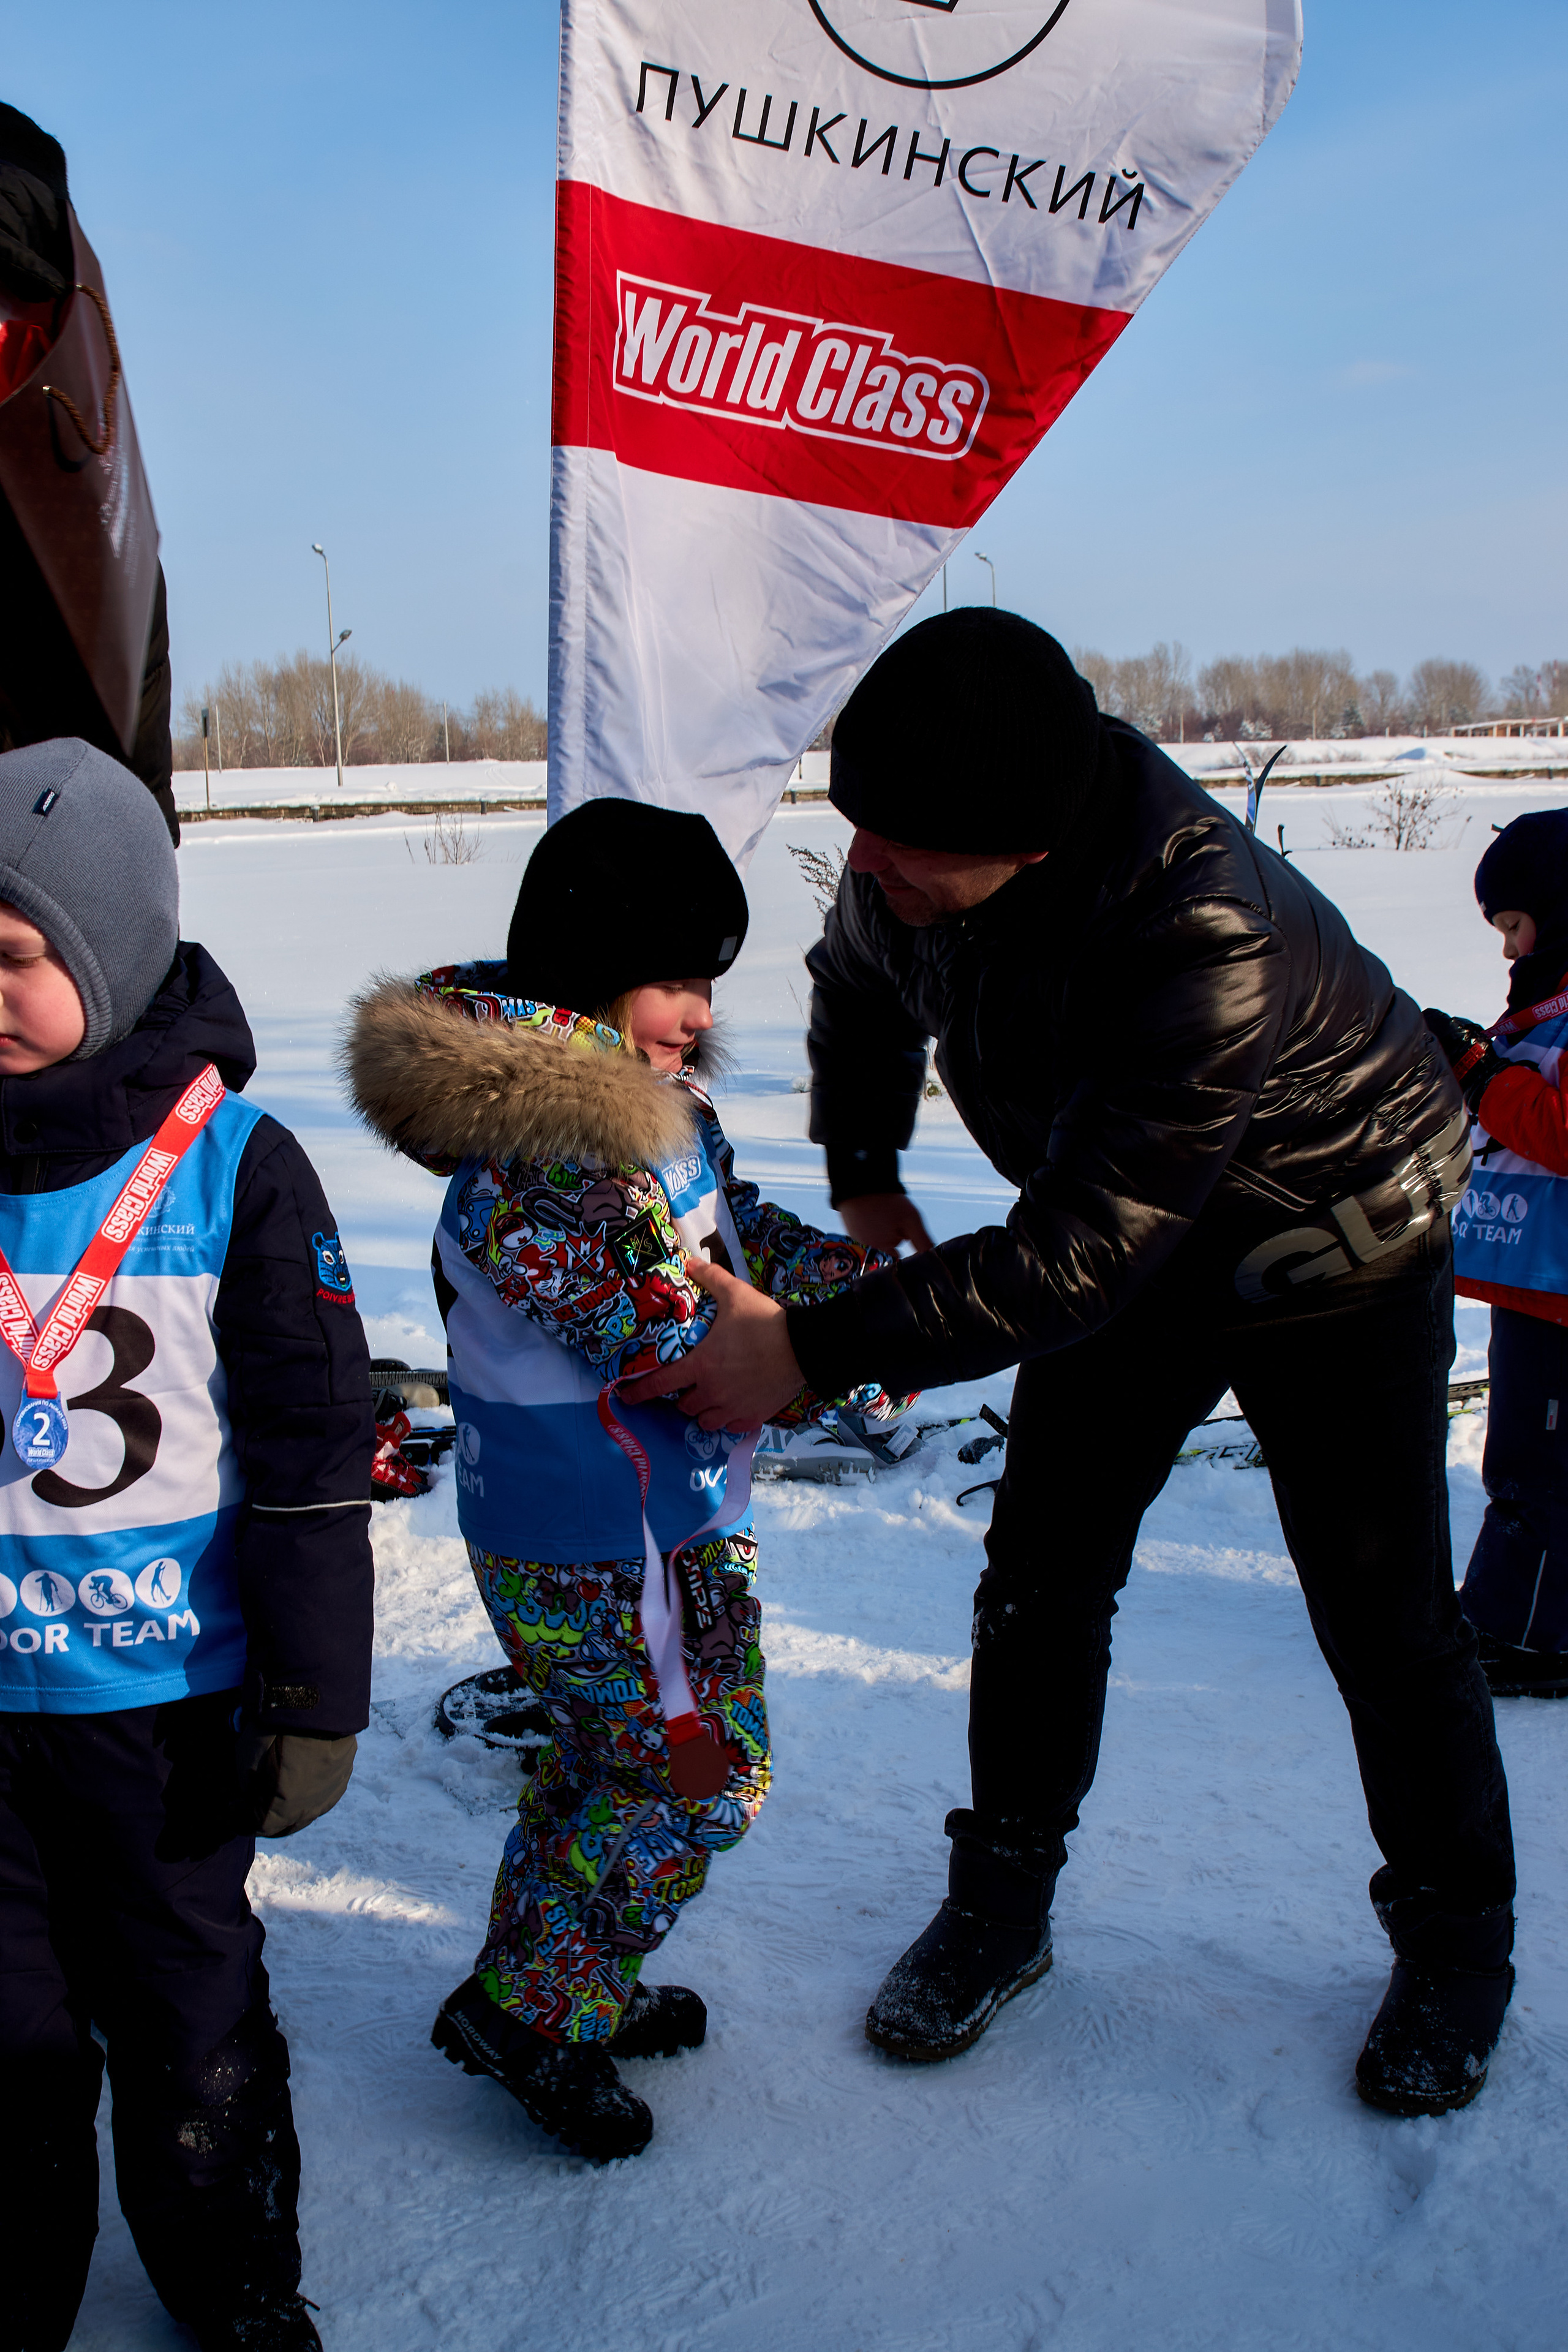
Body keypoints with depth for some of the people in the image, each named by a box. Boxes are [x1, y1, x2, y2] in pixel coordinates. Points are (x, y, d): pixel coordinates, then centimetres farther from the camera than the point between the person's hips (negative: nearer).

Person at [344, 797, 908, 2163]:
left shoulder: (643, 1095, 4)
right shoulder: (543, 1157, -28)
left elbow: (736, 1230, 15)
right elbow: (671, 1343, -26)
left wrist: (867, 1277, 0)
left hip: (669, 1513, 10)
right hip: (604, 1547, -10)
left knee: (618, 1756, 22)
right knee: (702, 1775, 2)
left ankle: (573, 1984, 40)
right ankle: (528, 2013, 18)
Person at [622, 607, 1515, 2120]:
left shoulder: (1210, 944, -43)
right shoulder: (909, 854, -21)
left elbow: (1073, 1260, -39)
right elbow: (858, 982, 5)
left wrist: (816, 1348, -38)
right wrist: (864, 1190, -1)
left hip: (1334, 1247, -5)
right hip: (1131, 1234, 6)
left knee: (1381, 1619, 4)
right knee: (1041, 1577, 6)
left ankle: (1456, 1942, 29)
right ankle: (1001, 1905, 26)